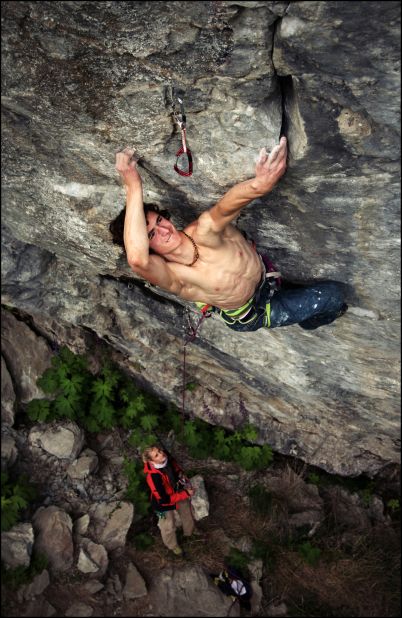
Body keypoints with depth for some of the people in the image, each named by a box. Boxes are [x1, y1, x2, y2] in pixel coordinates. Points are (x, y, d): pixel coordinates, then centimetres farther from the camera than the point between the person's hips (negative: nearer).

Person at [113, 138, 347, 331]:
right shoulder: (170, 276, -35)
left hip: (268, 277, 3)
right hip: (252, 315, -3)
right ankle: (309, 323, 28)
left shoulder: (203, 233, -28)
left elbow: (225, 207, -51)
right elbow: (137, 258, -59)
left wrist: (258, 185, -73)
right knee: (334, 296, -6)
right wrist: (133, 186, -61)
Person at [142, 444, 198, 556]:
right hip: (164, 502, -6)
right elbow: (164, 499, -33)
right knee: (169, 526, 22)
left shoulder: (167, 457, -25)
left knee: (187, 512, 31)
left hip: (178, 491, 6)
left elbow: (177, 468, 0)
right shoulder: (153, 476, -43)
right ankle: (172, 545, 54)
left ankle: (190, 530, 64)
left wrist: (185, 483, -9)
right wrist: (186, 494, -28)